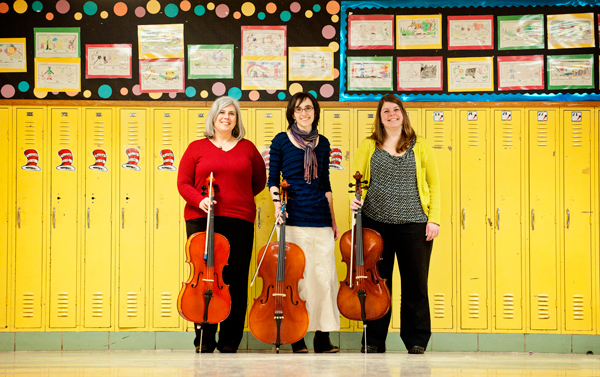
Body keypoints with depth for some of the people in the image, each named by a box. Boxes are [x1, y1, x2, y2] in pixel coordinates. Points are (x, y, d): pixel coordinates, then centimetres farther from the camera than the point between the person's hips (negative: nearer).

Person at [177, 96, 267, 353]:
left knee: (236, 280, -2)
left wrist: (240, 197, 10)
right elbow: (183, 183, 5)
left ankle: (230, 341, 7)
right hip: (201, 219, -1)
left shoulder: (247, 148, 13)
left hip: (240, 220, 1)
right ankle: (204, 339, 5)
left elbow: (260, 180, 22)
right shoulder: (197, 148, 9)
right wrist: (199, 200, -12)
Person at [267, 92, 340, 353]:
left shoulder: (322, 143, 13)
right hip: (293, 217, -3)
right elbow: (273, 179, 4)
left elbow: (325, 184, 16)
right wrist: (277, 204, -12)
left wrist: (333, 219, 15)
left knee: (324, 275, -1)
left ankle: (322, 338, 5)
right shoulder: (281, 141, 4)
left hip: (320, 218, 3)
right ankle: (297, 338, 6)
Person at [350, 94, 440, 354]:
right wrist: (355, 198, -14)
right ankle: (374, 340, 16)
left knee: (416, 283, 2)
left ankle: (416, 340, 14)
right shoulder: (368, 147, 8)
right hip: (376, 223, 0)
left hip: (414, 224, 0)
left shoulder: (420, 147, 7)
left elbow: (433, 184, 7)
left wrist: (434, 218, -1)